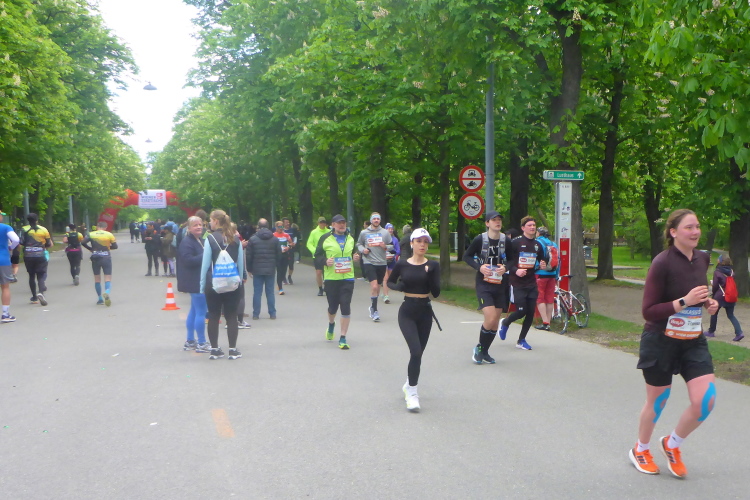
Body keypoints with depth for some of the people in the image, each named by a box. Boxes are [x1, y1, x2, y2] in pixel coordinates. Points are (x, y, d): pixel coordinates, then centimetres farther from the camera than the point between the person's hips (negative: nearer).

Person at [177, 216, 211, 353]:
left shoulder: (201, 240, 17)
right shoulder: (186, 242, -14)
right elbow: (188, 260, -25)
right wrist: (205, 256, -22)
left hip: (200, 281, 11)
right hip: (195, 282, -11)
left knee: (194, 311, 15)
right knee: (201, 312, -8)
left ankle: (190, 341, 24)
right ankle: (201, 343, -3)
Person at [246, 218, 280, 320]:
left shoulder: (253, 239, -4)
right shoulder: (274, 239, 2)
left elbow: (249, 255, -3)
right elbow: (279, 254, 5)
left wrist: (249, 269, 6)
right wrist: (276, 266, 16)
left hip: (257, 270, -1)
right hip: (271, 270, 2)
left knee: (257, 292, 2)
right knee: (270, 292, 6)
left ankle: (256, 314, 3)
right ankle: (272, 313, 7)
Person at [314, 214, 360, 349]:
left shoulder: (350, 239, 10)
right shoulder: (325, 239, -1)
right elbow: (317, 256, 3)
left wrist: (355, 257, 5)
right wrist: (325, 261, -17)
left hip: (347, 278, 2)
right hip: (331, 278, -2)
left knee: (346, 307, -7)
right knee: (333, 306, 9)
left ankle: (343, 338, 0)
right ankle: (331, 324, 45)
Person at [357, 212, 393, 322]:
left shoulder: (385, 232, 3)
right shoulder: (364, 233, 2)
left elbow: (392, 246, 9)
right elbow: (359, 244, 15)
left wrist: (385, 247, -13)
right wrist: (362, 250, -5)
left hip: (382, 263, 3)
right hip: (369, 262, -3)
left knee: (378, 287, 13)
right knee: (374, 286, -15)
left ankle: (373, 307, 31)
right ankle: (374, 310, -7)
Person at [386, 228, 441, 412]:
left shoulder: (433, 266, -1)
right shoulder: (402, 264, -2)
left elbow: (436, 293, -7)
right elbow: (390, 282, 14)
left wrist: (430, 274, -21)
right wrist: (398, 286, -7)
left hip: (425, 313, 2)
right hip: (407, 312, -2)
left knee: (417, 353, 12)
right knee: (416, 352, -17)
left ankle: (409, 385, 36)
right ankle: (412, 393, -9)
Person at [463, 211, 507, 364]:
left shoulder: (506, 241, -1)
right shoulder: (480, 240, -9)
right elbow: (466, 256, 2)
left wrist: (505, 267, -10)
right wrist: (479, 267, -14)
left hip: (499, 284, 4)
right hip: (483, 284, -4)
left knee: (496, 321, 7)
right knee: (490, 318, -17)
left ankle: (484, 352, 25)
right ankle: (479, 348, 7)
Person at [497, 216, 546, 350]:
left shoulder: (538, 245, 12)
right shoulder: (515, 242, -7)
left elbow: (540, 261, 24)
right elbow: (506, 260, -7)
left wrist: (542, 265, 1)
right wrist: (515, 270, -22)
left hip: (532, 283, 6)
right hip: (518, 283, -5)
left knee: (531, 312, 1)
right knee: (521, 311, -9)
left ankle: (521, 340, 15)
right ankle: (505, 323, 23)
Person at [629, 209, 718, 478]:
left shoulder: (702, 259, 2)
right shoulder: (662, 263, -18)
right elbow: (649, 311, -19)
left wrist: (709, 302, 0)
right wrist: (685, 301, -28)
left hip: (693, 341, 6)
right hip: (661, 341, -5)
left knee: (706, 400, -7)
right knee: (657, 402, 9)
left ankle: (672, 444, 21)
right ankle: (640, 450, 36)